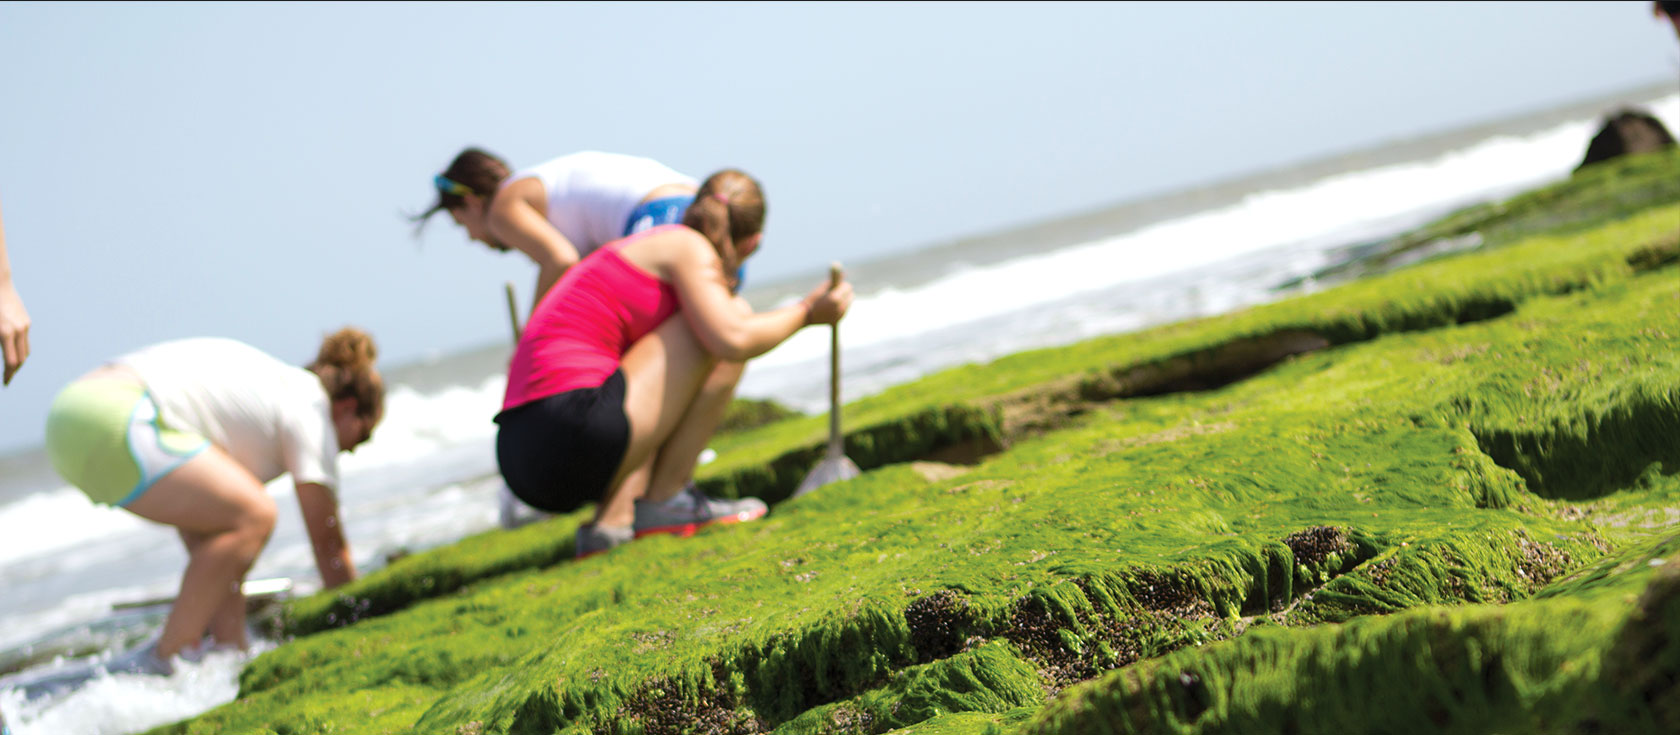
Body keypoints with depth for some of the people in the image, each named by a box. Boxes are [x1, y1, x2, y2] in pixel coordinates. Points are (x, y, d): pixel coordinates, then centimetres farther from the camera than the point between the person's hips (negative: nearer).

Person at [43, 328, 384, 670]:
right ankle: (162, 657, -9)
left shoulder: (273, 379, 30)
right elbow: (328, 541, 7)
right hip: (115, 424, -10)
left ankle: (230, 651, 11)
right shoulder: (309, 408, 5)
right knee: (253, 517, -10)